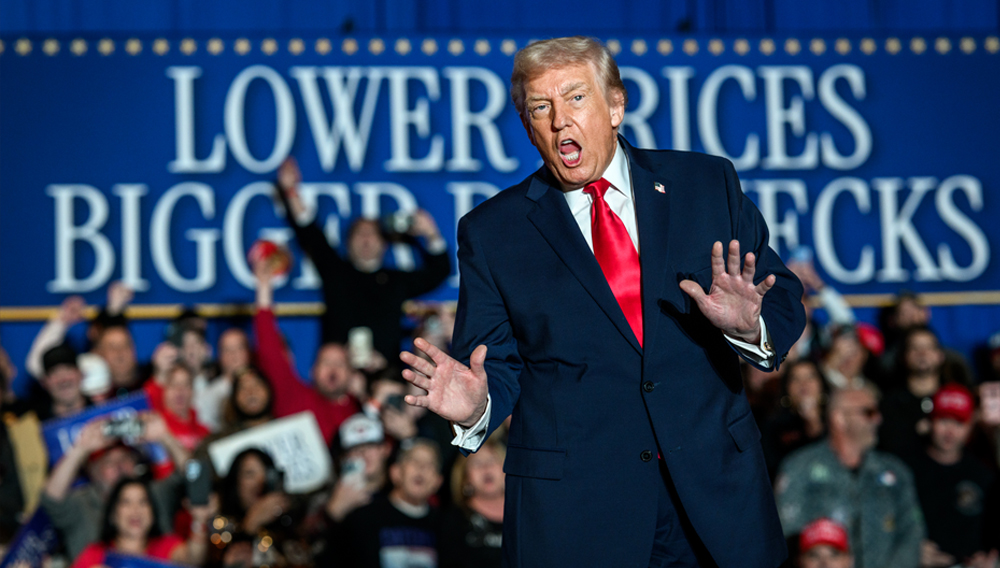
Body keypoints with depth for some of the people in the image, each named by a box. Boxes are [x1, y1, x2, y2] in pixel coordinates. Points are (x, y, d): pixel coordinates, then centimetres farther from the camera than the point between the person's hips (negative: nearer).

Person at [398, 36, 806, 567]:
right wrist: (475, 407, -20)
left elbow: (784, 301, 4)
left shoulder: (708, 184, 4)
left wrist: (749, 326, -18)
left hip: (719, 492, 2)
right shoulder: (490, 233, 2)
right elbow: (496, 367, 2)